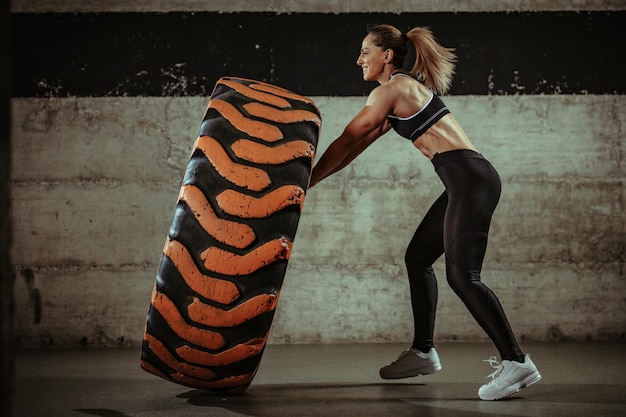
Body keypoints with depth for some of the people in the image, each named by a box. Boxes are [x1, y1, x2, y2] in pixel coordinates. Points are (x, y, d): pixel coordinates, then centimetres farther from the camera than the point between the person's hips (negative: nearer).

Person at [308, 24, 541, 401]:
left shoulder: (391, 90, -5)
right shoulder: (405, 90, 25)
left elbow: (347, 143, -3)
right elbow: (357, 147, 26)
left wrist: (307, 182, 3)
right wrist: (311, 177, 24)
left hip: (470, 178, -10)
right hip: (467, 181, 10)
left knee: (462, 275, -14)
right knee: (418, 257, 17)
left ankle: (516, 362, -17)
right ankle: (423, 352, 24)